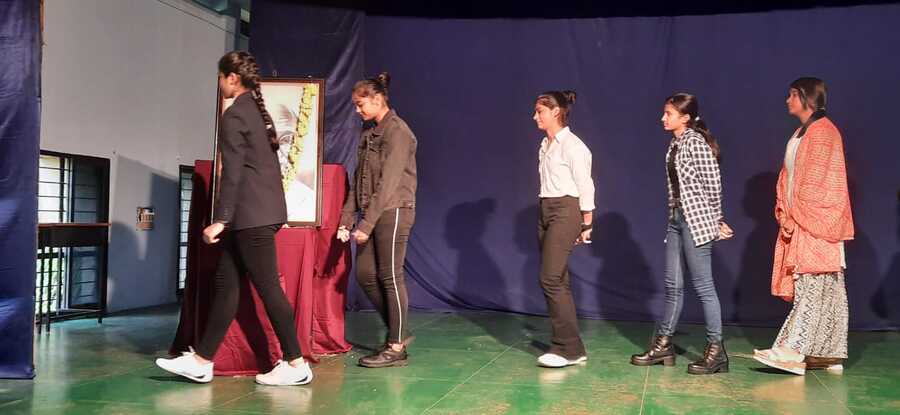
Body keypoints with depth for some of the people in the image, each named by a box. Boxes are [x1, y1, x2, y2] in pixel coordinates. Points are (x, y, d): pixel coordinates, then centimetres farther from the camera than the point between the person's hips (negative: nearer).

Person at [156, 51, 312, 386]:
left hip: (252, 216, -10)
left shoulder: (234, 115, -11)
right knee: (226, 283, 10)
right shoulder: (258, 111, 17)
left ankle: (296, 364, 1)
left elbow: (232, 173, -16)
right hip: (258, 212, 10)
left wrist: (219, 220, -16)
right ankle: (201, 361, 14)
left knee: (267, 287, -5)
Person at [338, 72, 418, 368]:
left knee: (390, 277, -4)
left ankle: (397, 347, 5)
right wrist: (347, 219, 7)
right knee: (365, 274, 7)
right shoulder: (369, 131, 15)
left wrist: (366, 224, -20)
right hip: (371, 213, 8)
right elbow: (359, 181, 14)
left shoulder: (397, 131, -12)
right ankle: (397, 330, 21)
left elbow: (388, 182, -18)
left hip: (393, 212, -8)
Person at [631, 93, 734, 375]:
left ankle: (716, 350, 5)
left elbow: (713, 184, -11)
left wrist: (716, 221, -4)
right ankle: (664, 344, 21)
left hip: (696, 220, -8)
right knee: (673, 284, 13)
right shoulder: (675, 144, 12)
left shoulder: (696, 143, -12)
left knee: (703, 286, -3)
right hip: (676, 218, 9)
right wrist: (675, 215, 14)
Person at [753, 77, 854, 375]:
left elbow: (819, 182, -14)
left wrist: (797, 217, -13)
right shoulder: (800, 134, 19)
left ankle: (794, 350, -13)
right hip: (798, 224, 9)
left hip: (816, 223, -9)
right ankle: (829, 355, 11)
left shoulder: (823, 131, -8)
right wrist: (784, 213, 5)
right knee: (820, 290, 8)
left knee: (812, 287, -9)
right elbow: (788, 179, 17)